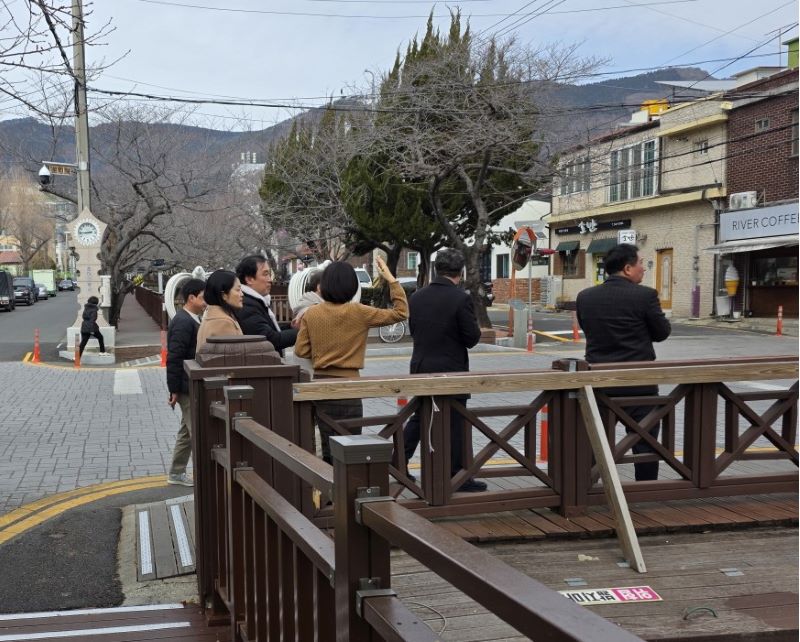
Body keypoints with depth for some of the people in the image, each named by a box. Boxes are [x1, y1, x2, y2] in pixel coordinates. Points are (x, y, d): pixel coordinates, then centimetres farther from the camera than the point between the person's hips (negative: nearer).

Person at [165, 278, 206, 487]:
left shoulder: (193, 320, 12)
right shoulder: (183, 322, -18)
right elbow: (173, 358, -22)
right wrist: (174, 390, -19)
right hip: (187, 388, -10)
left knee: (187, 432, 17)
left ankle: (176, 474, 27)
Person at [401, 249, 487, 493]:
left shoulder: (417, 297, 1)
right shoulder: (461, 299, -17)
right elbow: (472, 337, -14)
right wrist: (475, 327, 6)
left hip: (421, 368, 5)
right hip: (451, 371, -5)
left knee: (418, 417, 20)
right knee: (454, 423, 4)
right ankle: (458, 477, 13)